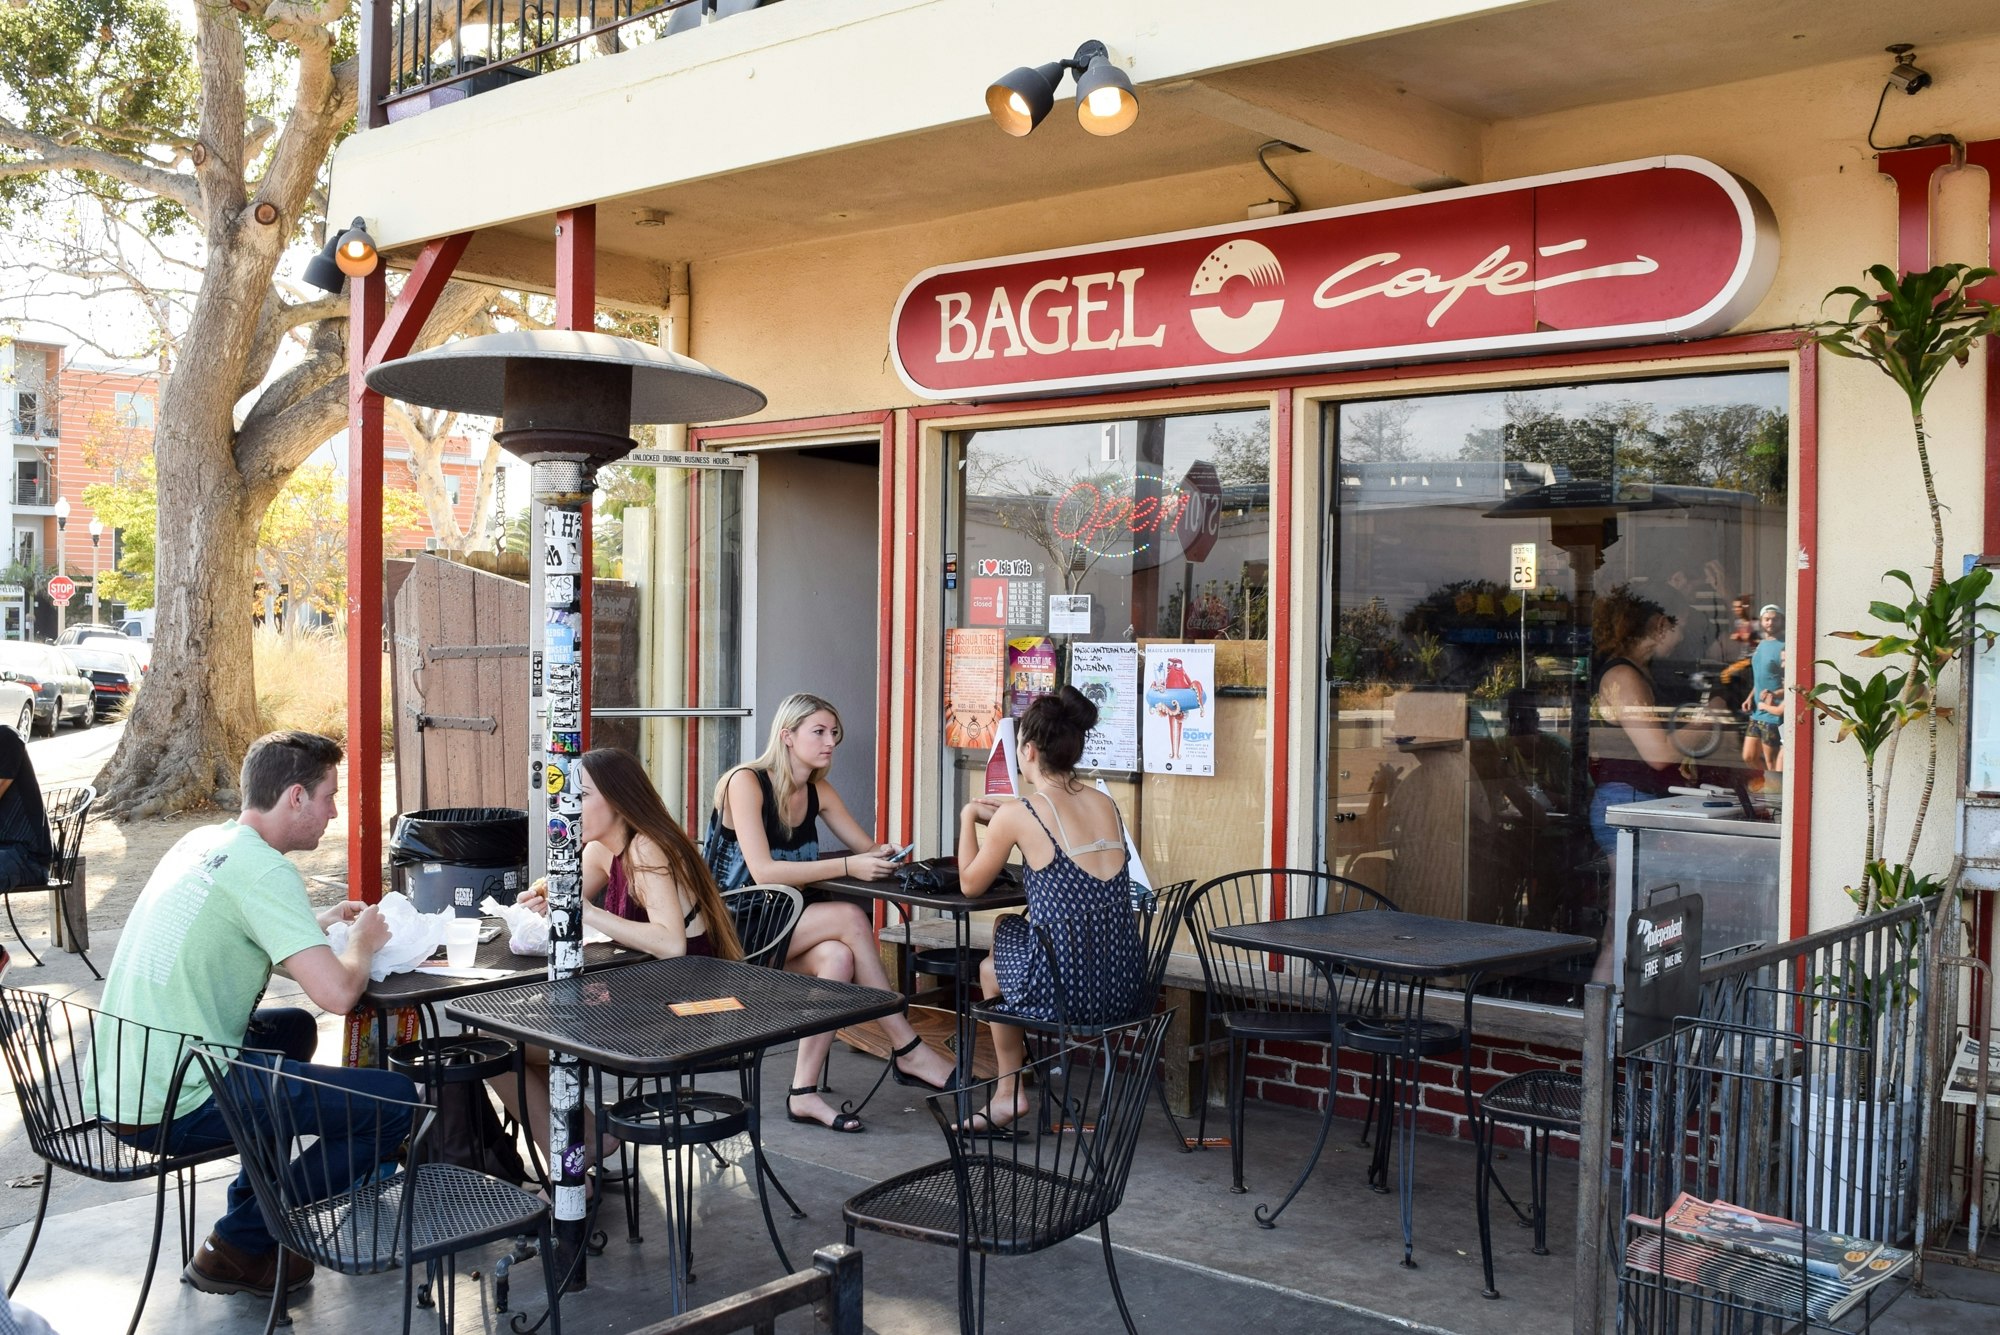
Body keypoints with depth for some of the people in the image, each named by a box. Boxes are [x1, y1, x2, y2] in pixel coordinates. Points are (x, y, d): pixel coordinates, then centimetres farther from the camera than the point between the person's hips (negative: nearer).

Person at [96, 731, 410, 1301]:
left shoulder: (202, 843, 11)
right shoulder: (262, 870, -17)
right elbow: (337, 992, -24)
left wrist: (321, 922, 19)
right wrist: (362, 942, -2)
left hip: (118, 1087, 10)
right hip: (168, 1111, -10)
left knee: (293, 1028, 33)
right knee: (394, 1101, -10)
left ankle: (254, 1205, 28)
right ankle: (240, 1247, 1)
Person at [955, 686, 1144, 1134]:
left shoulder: (1017, 816, -9)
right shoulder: (1106, 804, 7)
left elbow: (970, 885, 7)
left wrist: (969, 818, 21)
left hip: (1065, 993, -5)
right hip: (1126, 990, 6)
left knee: (991, 962, 29)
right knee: (1012, 931, 31)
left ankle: (1010, 1091, 35)